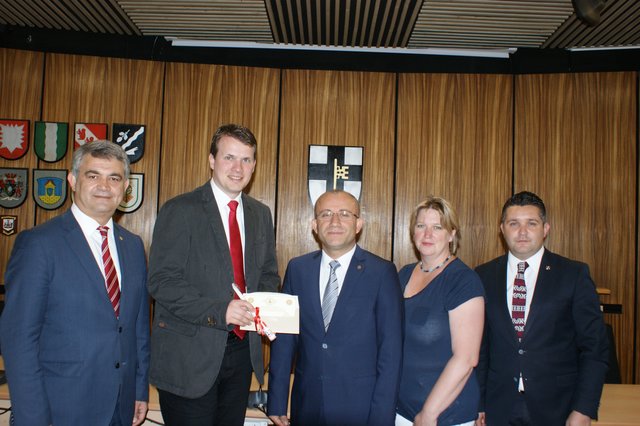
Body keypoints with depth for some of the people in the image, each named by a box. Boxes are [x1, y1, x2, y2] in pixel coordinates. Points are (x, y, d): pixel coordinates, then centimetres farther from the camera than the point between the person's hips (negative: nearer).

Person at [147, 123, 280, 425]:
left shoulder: (261, 214, 9)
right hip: (189, 353, -5)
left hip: (242, 349, 6)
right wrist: (218, 311, -25)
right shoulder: (179, 210, -9)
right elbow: (161, 281, -15)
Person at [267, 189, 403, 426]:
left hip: (360, 406, -3)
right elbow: (284, 338, 3)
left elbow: (390, 349, -8)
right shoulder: (297, 269, 1)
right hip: (307, 405, 3)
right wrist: (276, 403, 2)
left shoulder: (382, 272, -8)